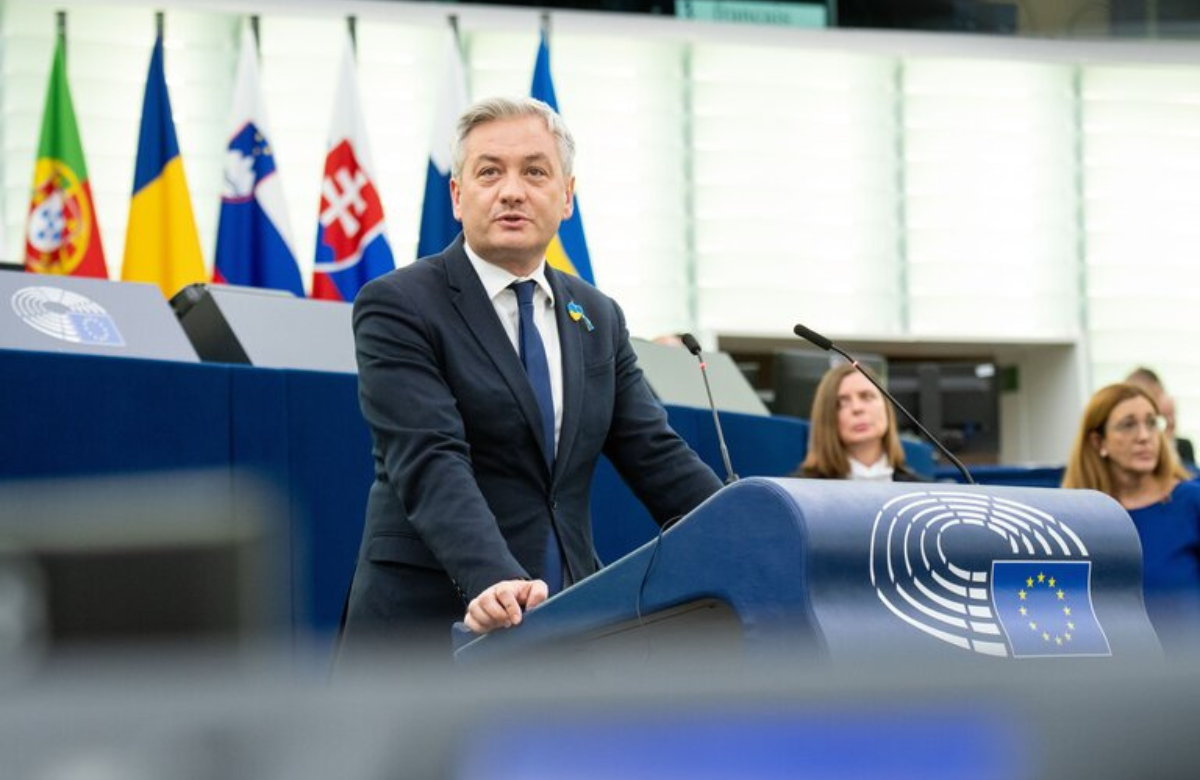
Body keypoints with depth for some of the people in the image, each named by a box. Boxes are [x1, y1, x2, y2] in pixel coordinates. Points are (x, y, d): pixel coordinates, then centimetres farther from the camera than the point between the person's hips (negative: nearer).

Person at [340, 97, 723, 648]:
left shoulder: (598, 319, 14)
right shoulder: (399, 307, -5)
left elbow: (657, 458, 10)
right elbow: (429, 464, -19)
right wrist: (493, 580, -34)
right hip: (429, 621, -5)